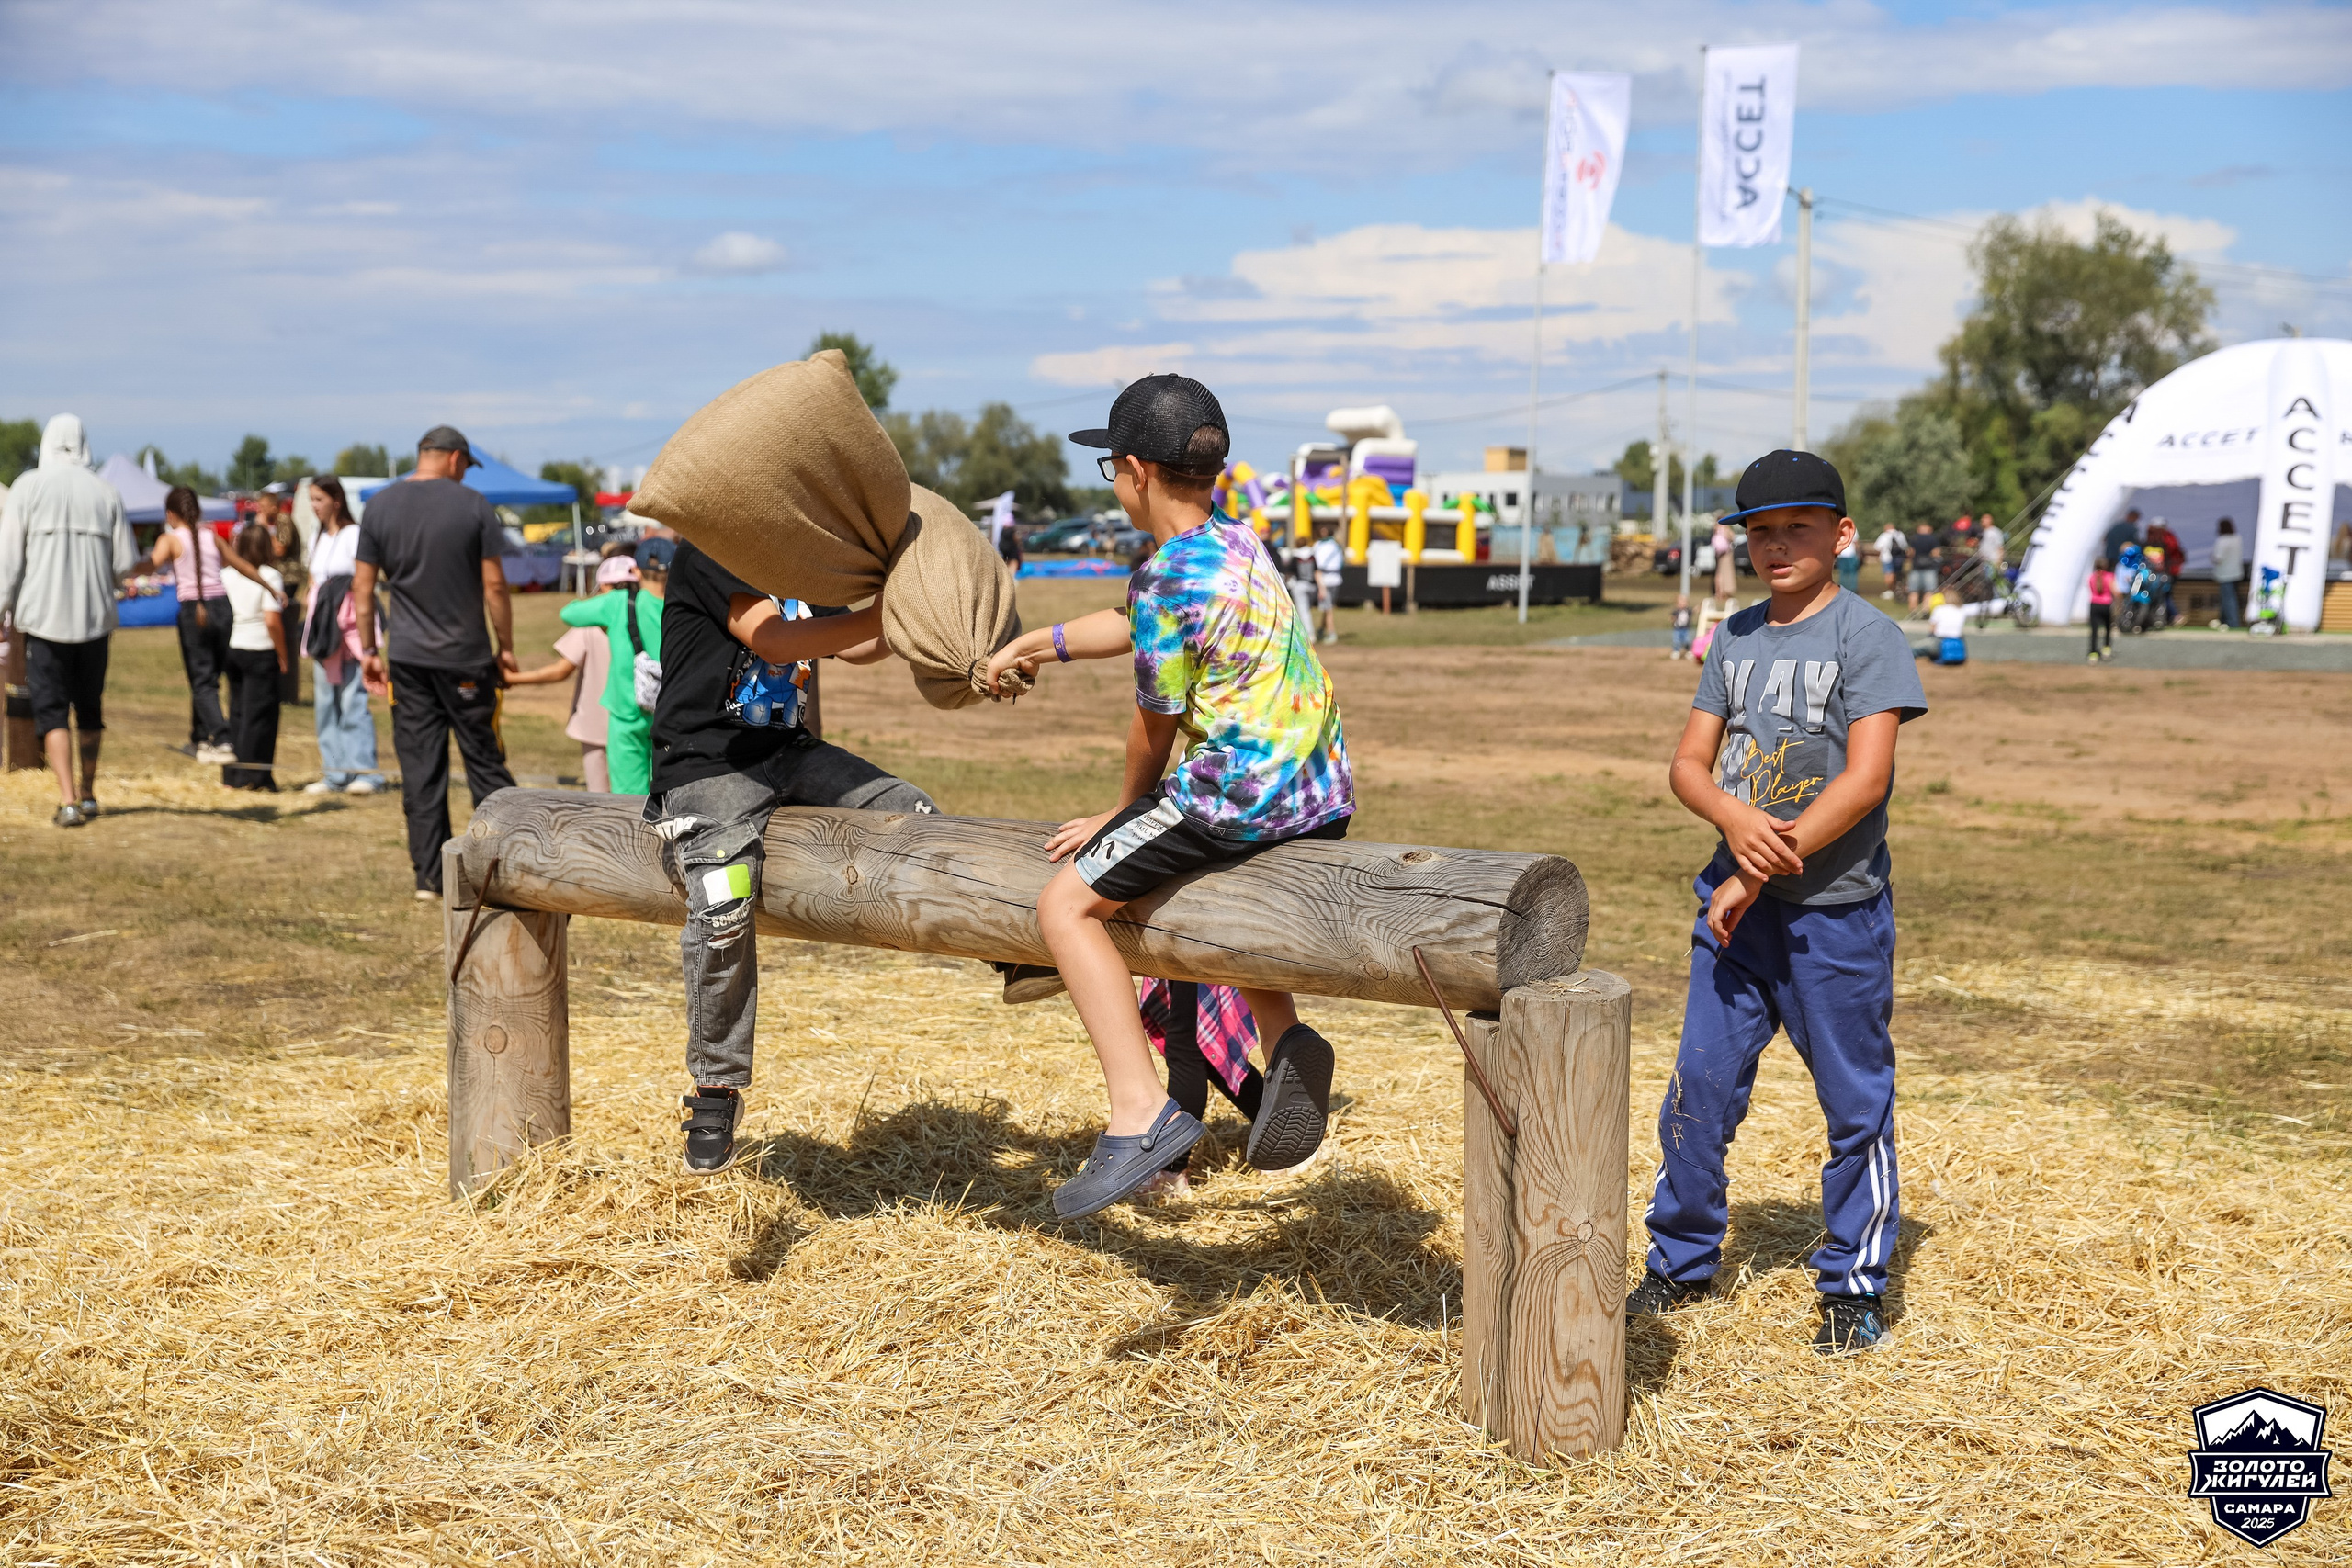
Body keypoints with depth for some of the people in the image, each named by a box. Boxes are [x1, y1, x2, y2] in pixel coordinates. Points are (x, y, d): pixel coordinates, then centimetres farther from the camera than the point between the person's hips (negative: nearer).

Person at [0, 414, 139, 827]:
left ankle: (68, 801, -10)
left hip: (44, 618, -2)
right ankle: (88, 794, 26)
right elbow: (126, 564, 1)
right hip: (96, 618, 2)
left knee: (51, 709, 1)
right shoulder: (105, 492, 2)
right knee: (90, 708, 16)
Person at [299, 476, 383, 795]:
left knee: (352, 698, -12)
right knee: (325, 700, 5)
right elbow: (313, 583, 20)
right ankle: (335, 772, 9)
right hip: (322, 627, 8)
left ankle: (364, 771, -12)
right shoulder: (316, 539, 17)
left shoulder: (353, 534, -5)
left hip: (349, 626, -8)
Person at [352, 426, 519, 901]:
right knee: (484, 761, 6)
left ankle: (429, 877, 6)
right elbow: (494, 583, -6)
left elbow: (362, 585, 3)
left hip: (407, 657, 2)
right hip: (466, 657, -2)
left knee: (420, 772, 5)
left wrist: (368, 651, 11)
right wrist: (506, 647, 4)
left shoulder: (380, 505, 2)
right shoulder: (472, 504, -6)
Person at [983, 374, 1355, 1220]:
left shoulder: (1167, 578, -13)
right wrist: (1039, 643, 42)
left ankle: (1140, 1112, -14)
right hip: (1324, 793, 9)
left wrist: (1124, 813, 13)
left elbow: (1156, 725, -4)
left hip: (1243, 792, -9)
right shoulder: (1236, 541, 14)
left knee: (1068, 904, -3)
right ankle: (1286, 1040, 13)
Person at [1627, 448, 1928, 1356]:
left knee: (1855, 1101, 5)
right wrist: (1736, 821, -15)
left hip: (1835, 911, -5)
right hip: (1735, 904, 5)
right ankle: (1682, 1261, 25)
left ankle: (1853, 1286, 19)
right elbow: (1688, 762, 8)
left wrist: (1760, 873, -18)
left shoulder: (1867, 636, -8)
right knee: (1700, 1083, 9)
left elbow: (1866, 778, -16)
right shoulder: (1735, 638, 10)